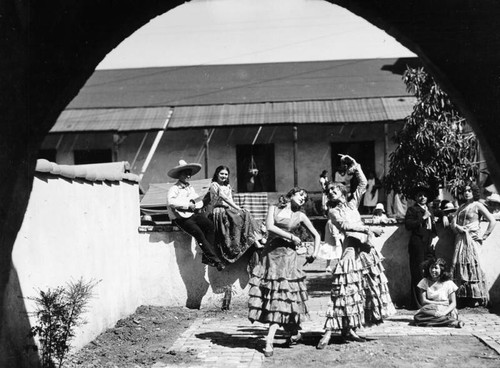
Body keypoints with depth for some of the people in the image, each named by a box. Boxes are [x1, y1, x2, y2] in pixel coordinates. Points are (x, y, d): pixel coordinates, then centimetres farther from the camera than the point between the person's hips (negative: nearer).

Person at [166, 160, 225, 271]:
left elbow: (200, 203, 16)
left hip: (193, 214, 6)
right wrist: (187, 204, -18)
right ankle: (215, 259, -22)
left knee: (210, 225, -19)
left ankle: (206, 257, -17)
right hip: (181, 218, -6)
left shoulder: (190, 188, 21)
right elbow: (171, 201, -21)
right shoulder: (174, 188, -2)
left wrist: (193, 202, -6)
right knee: (198, 232, -26)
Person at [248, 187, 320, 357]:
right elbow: (270, 226, -5)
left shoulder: (300, 216, 10)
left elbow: (316, 235, 16)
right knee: (267, 295, -3)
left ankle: (269, 341, -11)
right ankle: (294, 332, 13)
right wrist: (292, 236, -4)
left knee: (280, 298, -10)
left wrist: (315, 252, 1)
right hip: (269, 253, 2)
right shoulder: (274, 208, 11)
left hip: (287, 255, -2)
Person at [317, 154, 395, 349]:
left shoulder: (352, 203, 18)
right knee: (345, 290, -13)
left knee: (365, 289, 5)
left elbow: (363, 183, 14)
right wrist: (368, 229, -16)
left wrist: (355, 165, 8)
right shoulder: (333, 211, 6)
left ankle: (348, 329, 11)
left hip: (367, 249, 6)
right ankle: (328, 331, -13)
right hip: (352, 249, -5)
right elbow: (345, 226, -9)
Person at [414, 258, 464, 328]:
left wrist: (444, 312, -20)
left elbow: (453, 303, 0)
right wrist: (440, 303, -7)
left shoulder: (448, 283, 5)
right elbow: (423, 301, 1)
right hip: (430, 310, 4)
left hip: (445, 310, -3)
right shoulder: (424, 282, 10)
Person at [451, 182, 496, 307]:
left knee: (472, 266, -8)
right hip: (460, 239, 6)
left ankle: (477, 298, -3)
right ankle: (464, 296, 6)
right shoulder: (461, 206, 18)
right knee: (460, 266, 1)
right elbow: (453, 222, 13)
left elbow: (492, 221, -7)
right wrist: (457, 226, -9)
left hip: (471, 239, -6)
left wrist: (484, 236, -8)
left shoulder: (478, 205, 0)